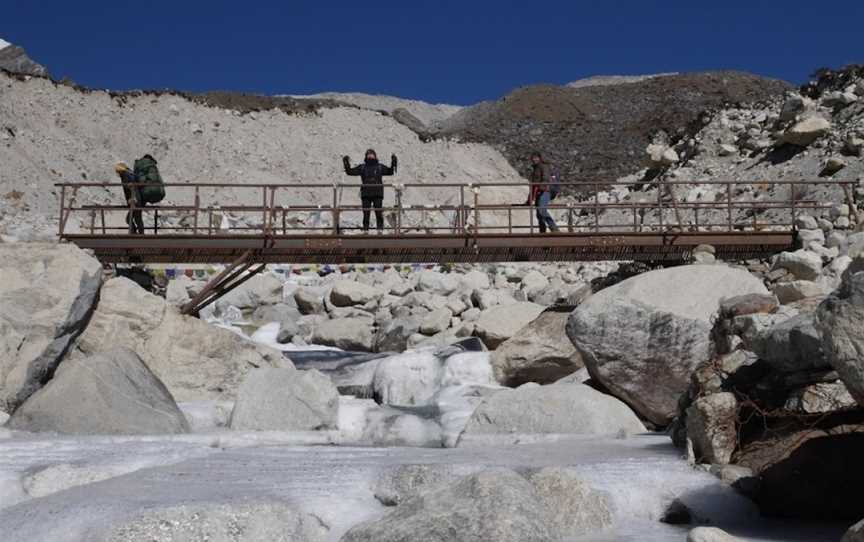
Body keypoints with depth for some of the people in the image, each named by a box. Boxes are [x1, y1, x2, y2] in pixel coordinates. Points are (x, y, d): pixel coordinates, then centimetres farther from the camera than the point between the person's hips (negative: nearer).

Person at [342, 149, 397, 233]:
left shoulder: (380, 167, 13)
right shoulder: (362, 167, 13)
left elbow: (390, 172, 7)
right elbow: (350, 172, 14)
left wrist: (393, 163, -4)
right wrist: (346, 163, 4)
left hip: (377, 194, -1)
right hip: (366, 194, 1)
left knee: (379, 213, -5)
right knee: (366, 213, 0)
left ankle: (380, 229, -3)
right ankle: (365, 230, 3)